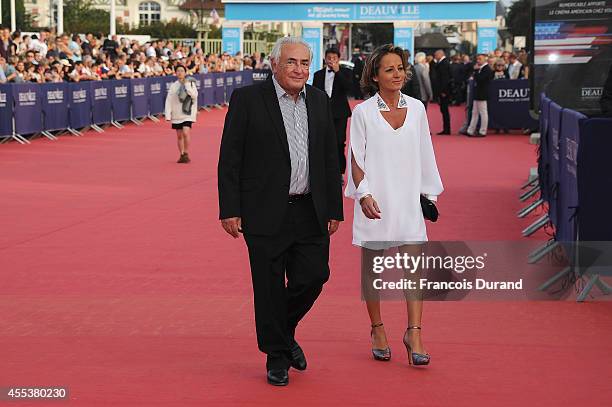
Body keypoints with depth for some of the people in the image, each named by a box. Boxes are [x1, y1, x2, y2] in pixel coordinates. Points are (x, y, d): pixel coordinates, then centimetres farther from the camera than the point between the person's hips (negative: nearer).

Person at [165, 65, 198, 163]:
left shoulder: (191, 83, 0)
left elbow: (194, 95, -14)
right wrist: (168, 115, -2)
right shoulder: (173, 86, 6)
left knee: (186, 133, -18)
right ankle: (182, 155, 20)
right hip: (176, 114, 3)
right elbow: (169, 101, 5)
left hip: (187, 113, -3)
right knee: (179, 136, 9)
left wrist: (187, 85, -16)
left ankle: (186, 154, -7)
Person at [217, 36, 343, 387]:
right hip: (266, 212, -4)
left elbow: (331, 158, 12)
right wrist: (230, 210, -10)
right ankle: (277, 356, 18)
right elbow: (230, 159, -6)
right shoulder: (247, 99, -5)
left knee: (314, 276, 2)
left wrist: (334, 208, 9)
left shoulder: (320, 101, 9)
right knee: (270, 286, 3)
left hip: (310, 211, 4)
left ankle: (285, 331, 30)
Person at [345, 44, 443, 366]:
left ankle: (414, 333, -7)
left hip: (408, 200, 2)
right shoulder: (363, 113, -2)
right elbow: (356, 159, -2)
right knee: (372, 267, 8)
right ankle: (377, 330, 21)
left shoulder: (416, 109, 6)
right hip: (375, 201, -2)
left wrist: (430, 194, 13)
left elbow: (425, 155, 12)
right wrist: (363, 194, -14)